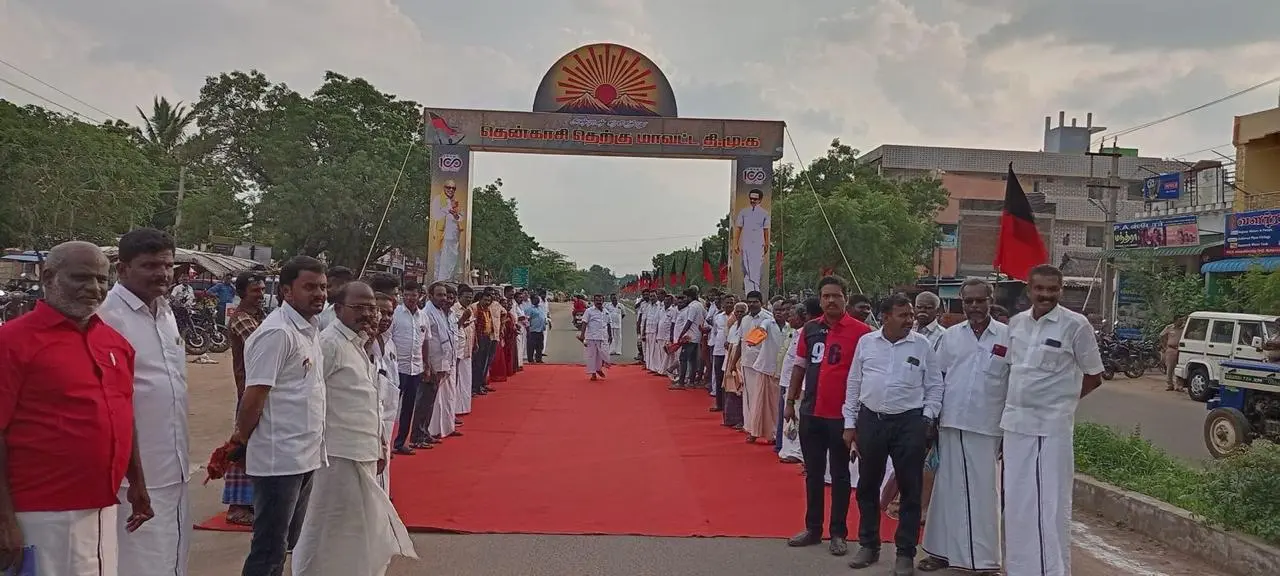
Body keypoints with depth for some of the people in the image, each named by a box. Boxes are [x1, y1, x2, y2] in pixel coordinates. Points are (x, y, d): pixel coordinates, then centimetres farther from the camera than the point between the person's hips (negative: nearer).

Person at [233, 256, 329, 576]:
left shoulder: (310, 328, 10)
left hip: (304, 456, 9)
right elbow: (254, 397, -18)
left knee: (287, 543, 18)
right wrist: (240, 440, -5)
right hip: (280, 459, -9)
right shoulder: (277, 333, -18)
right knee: (269, 550, 1)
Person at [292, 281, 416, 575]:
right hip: (340, 454, -9)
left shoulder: (360, 343, 14)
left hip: (363, 453, 9)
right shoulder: (329, 343, -15)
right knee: (331, 530, 2)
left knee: (363, 528, 17)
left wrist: (379, 444, 20)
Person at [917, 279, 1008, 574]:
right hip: (950, 425, 3)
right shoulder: (950, 336, 6)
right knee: (947, 489, 10)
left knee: (983, 493, 3)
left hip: (986, 428, -2)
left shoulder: (1007, 336, -1)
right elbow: (937, 379, 10)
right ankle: (942, 551, 23)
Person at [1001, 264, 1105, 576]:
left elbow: (1094, 376, 1)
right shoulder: (1015, 323, 7)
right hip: (1015, 422, 5)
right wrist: (1018, 401, 9)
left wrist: (1061, 399, 4)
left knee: (1051, 504, 0)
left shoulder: (1075, 325, -8)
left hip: (1053, 425, -5)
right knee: (1016, 502, 12)